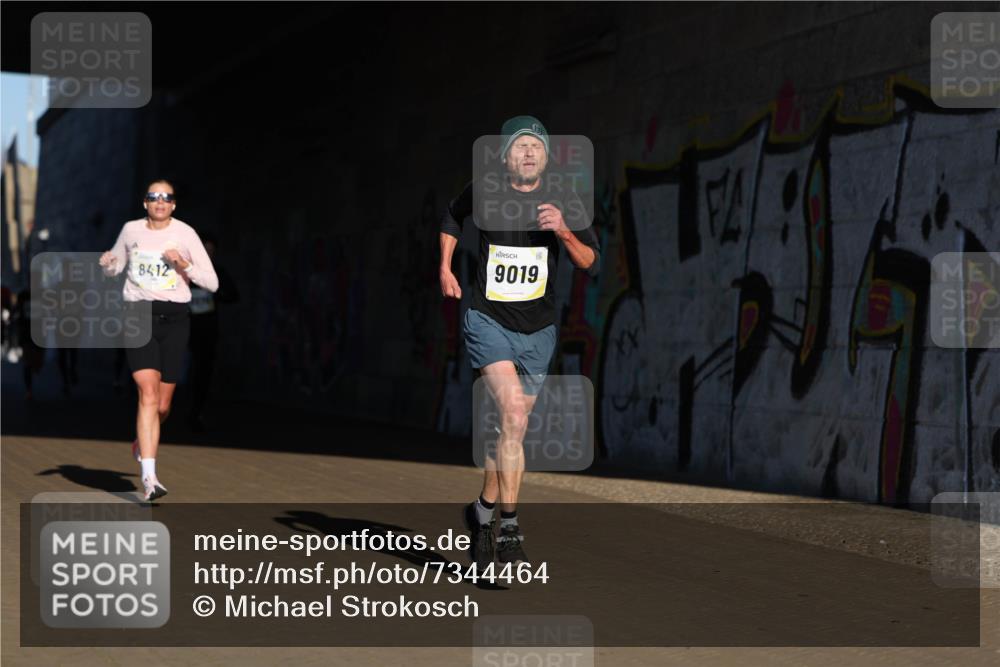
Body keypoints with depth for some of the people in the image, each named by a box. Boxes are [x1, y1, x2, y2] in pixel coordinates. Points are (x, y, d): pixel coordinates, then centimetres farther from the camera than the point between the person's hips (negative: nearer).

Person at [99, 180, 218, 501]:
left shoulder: (185, 234, 0)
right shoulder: (131, 230, 6)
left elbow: (212, 283, 0)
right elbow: (115, 267, 21)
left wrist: (183, 264, -15)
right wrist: (108, 264, -2)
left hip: (173, 319, 0)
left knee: (163, 405, 4)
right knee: (148, 394, -18)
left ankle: (141, 443, 39)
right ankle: (149, 478, -22)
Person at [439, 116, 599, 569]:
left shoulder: (563, 202, -3)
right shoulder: (483, 193, -4)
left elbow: (591, 264, -9)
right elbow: (453, 216, 19)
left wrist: (563, 232, -26)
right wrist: (445, 268, 12)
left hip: (537, 331, 3)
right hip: (488, 322, -3)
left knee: (513, 429, 10)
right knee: (513, 412, -23)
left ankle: (484, 510, 32)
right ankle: (509, 529, -21)